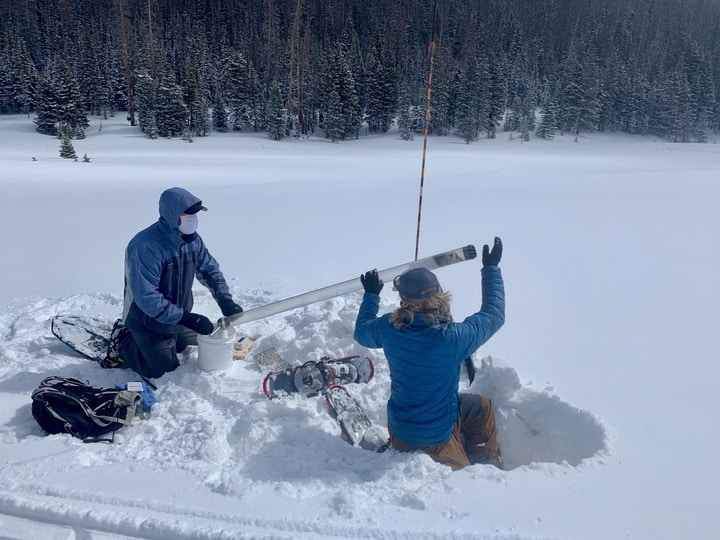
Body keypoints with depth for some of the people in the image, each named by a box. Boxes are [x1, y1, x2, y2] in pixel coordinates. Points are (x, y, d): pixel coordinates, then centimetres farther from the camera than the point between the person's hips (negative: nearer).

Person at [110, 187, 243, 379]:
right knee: (166, 373, 2)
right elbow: (147, 298, -33)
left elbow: (210, 269, 2)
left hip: (178, 318, 7)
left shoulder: (192, 239, -7)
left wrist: (225, 300, -14)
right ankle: (123, 342, 20)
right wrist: (185, 318, -34)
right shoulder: (146, 246, -31)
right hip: (150, 323, -7)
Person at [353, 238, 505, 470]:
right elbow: (494, 314, -10)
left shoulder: (389, 328, -19)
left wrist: (371, 294, 19)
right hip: (433, 437, -5)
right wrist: (491, 268, 2)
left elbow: (361, 332, 6)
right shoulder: (453, 338, -29)